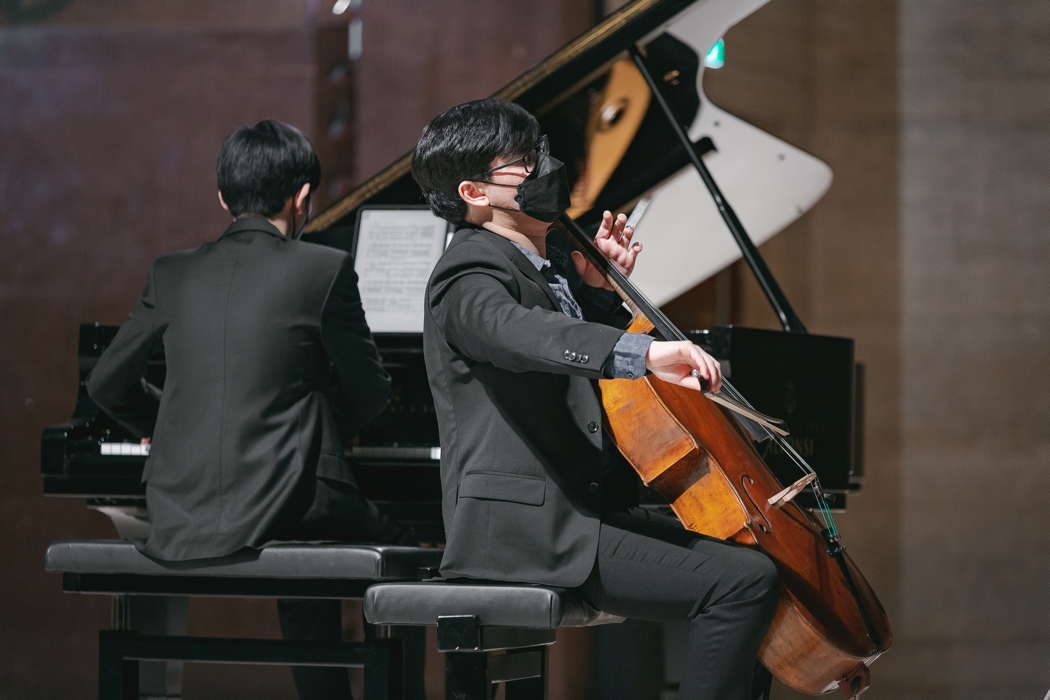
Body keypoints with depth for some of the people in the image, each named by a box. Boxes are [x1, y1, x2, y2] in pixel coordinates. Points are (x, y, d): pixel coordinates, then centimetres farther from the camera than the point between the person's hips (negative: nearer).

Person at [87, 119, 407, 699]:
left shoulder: (173, 274, 7)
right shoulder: (325, 269, -4)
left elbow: (108, 384, 13)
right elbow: (368, 391, 2)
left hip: (181, 517, 5)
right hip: (281, 501, -5)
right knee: (395, 549, 22)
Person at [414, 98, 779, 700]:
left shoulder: (555, 263, 20)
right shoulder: (471, 273, -11)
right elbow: (518, 333, -35)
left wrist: (603, 291, 14)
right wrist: (640, 352, -49)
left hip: (581, 510, 10)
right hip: (524, 529, -10)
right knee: (742, 579, -21)